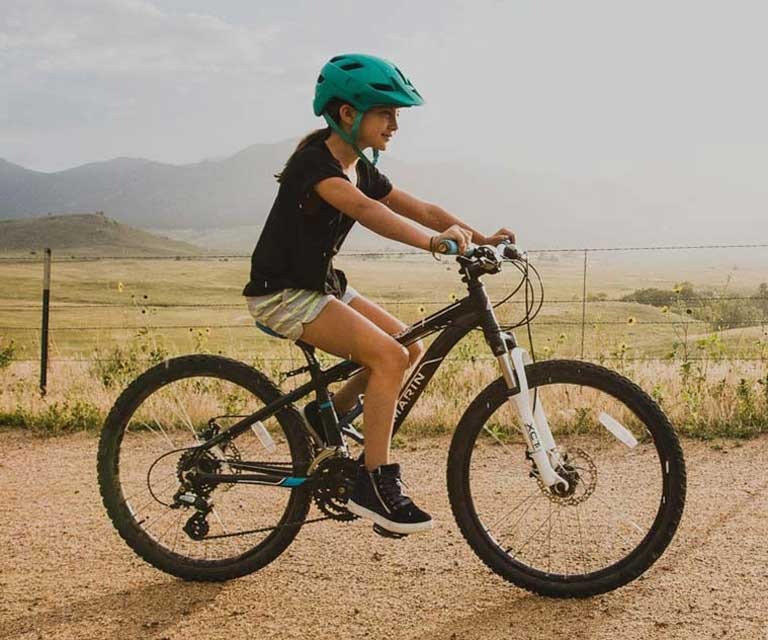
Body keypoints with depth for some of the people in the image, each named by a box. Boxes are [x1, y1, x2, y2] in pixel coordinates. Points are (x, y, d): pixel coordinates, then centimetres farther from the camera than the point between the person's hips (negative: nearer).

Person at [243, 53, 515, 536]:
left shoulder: (362, 169, 8)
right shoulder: (315, 162, -20)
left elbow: (420, 209, 3)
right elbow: (364, 209, -38)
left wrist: (482, 238, -10)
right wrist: (430, 242, -51)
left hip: (323, 285, 9)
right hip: (283, 293, -9)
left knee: (410, 348, 1)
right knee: (388, 355, -22)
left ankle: (324, 415, 16)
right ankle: (376, 482, -14)